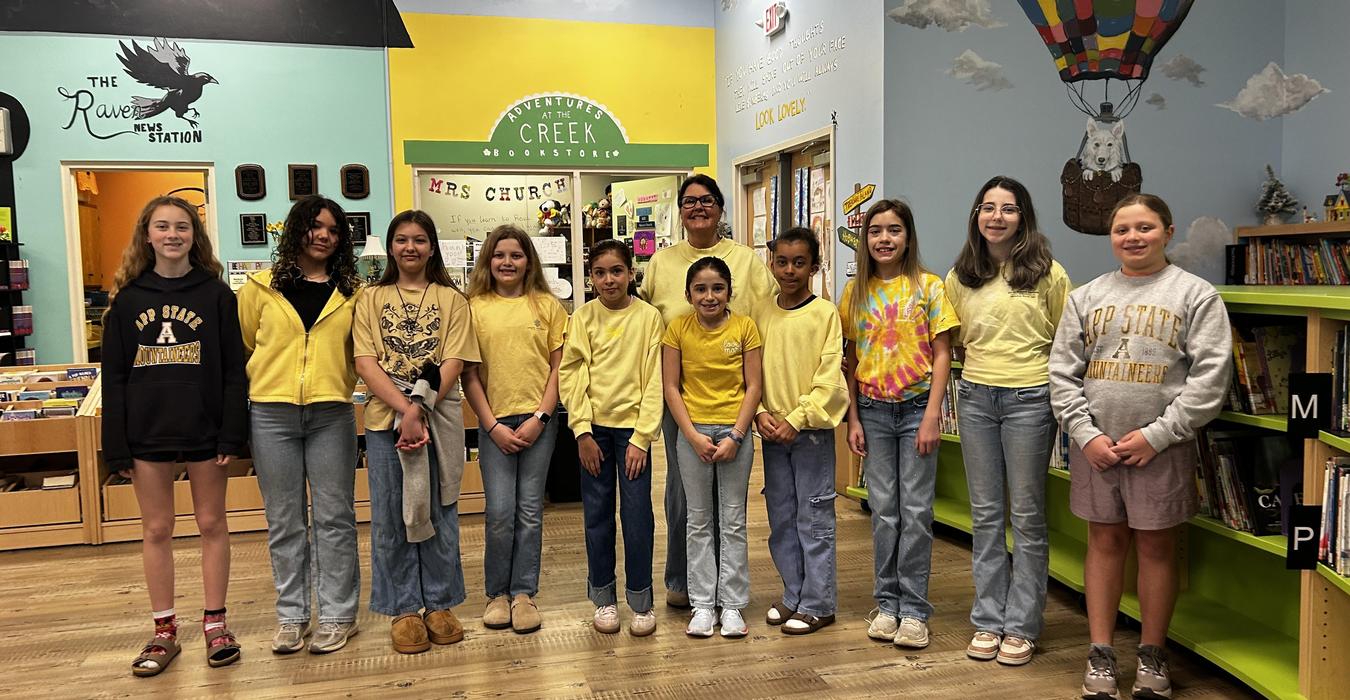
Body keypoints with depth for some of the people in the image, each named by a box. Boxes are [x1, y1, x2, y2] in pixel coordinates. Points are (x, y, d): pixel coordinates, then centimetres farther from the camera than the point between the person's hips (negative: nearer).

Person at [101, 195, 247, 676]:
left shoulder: (215, 294, -1)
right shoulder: (128, 298, 4)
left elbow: (233, 370, -3)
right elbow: (114, 378, 3)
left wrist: (232, 435, -10)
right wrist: (116, 447, -1)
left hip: (205, 430, -2)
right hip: (147, 433, 2)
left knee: (212, 524, 8)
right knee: (156, 530, 9)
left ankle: (215, 623, 19)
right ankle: (164, 631, 20)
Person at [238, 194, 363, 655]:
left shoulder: (352, 292, 6)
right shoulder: (261, 288, 5)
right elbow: (241, 346, 12)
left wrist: (337, 380, 1)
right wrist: (265, 379, 9)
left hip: (331, 415, 0)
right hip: (272, 414, 0)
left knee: (334, 518, 4)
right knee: (284, 520, 8)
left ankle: (337, 614, 14)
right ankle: (291, 614, 20)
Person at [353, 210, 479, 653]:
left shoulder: (451, 299, 7)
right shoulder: (372, 300, 9)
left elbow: (453, 363, -2)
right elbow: (366, 363, -2)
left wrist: (420, 408, -16)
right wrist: (405, 409, -16)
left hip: (439, 417, 0)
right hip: (385, 417, 1)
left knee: (439, 510, 6)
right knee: (390, 516, 4)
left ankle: (439, 604, 19)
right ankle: (403, 609, 16)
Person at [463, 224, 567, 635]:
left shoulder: (547, 306, 3)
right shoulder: (474, 307, 2)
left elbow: (558, 367, 2)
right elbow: (469, 374, 1)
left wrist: (539, 418, -7)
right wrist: (493, 425, -6)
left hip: (538, 420, 1)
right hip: (494, 422, 0)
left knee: (530, 510, 5)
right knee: (499, 512, 0)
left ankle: (523, 593, 16)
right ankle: (497, 593, 17)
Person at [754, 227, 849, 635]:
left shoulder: (825, 313, -7)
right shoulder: (763, 316, 7)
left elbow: (829, 377, -11)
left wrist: (796, 420, -16)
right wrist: (761, 413, -7)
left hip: (811, 431, -5)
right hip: (772, 431, 5)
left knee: (814, 520, 1)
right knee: (781, 520, 12)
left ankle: (817, 604, 12)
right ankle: (793, 595, 26)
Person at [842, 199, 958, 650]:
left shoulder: (927, 286, -2)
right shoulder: (856, 292, 6)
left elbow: (941, 354, -4)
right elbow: (851, 360, 8)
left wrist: (932, 416, -11)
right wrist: (853, 419, 3)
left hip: (916, 407, -2)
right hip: (873, 410, 3)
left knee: (916, 511, 1)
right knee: (883, 510, 9)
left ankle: (914, 609, 11)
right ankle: (887, 603, 20)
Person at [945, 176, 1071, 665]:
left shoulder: (1047, 274, -2)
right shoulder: (960, 278, 8)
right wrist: (979, 364, 7)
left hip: (1029, 399, -3)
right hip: (975, 398, 4)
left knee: (1027, 515, 4)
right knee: (985, 514, 10)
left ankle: (1021, 626, 15)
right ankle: (988, 620, 20)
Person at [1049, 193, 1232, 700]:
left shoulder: (1196, 295, -1)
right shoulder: (1086, 297, 7)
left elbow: (1209, 376, -7)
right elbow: (1062, 372, 4)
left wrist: (1157, 434, -13)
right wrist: (1085, 434, -7)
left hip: (1161, 446, -2)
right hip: (1095, 444, 3)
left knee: (1156, 546, 7)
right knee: (1104, 543, 9)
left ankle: (1152, 657, 22)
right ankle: (1101, 655, 19)